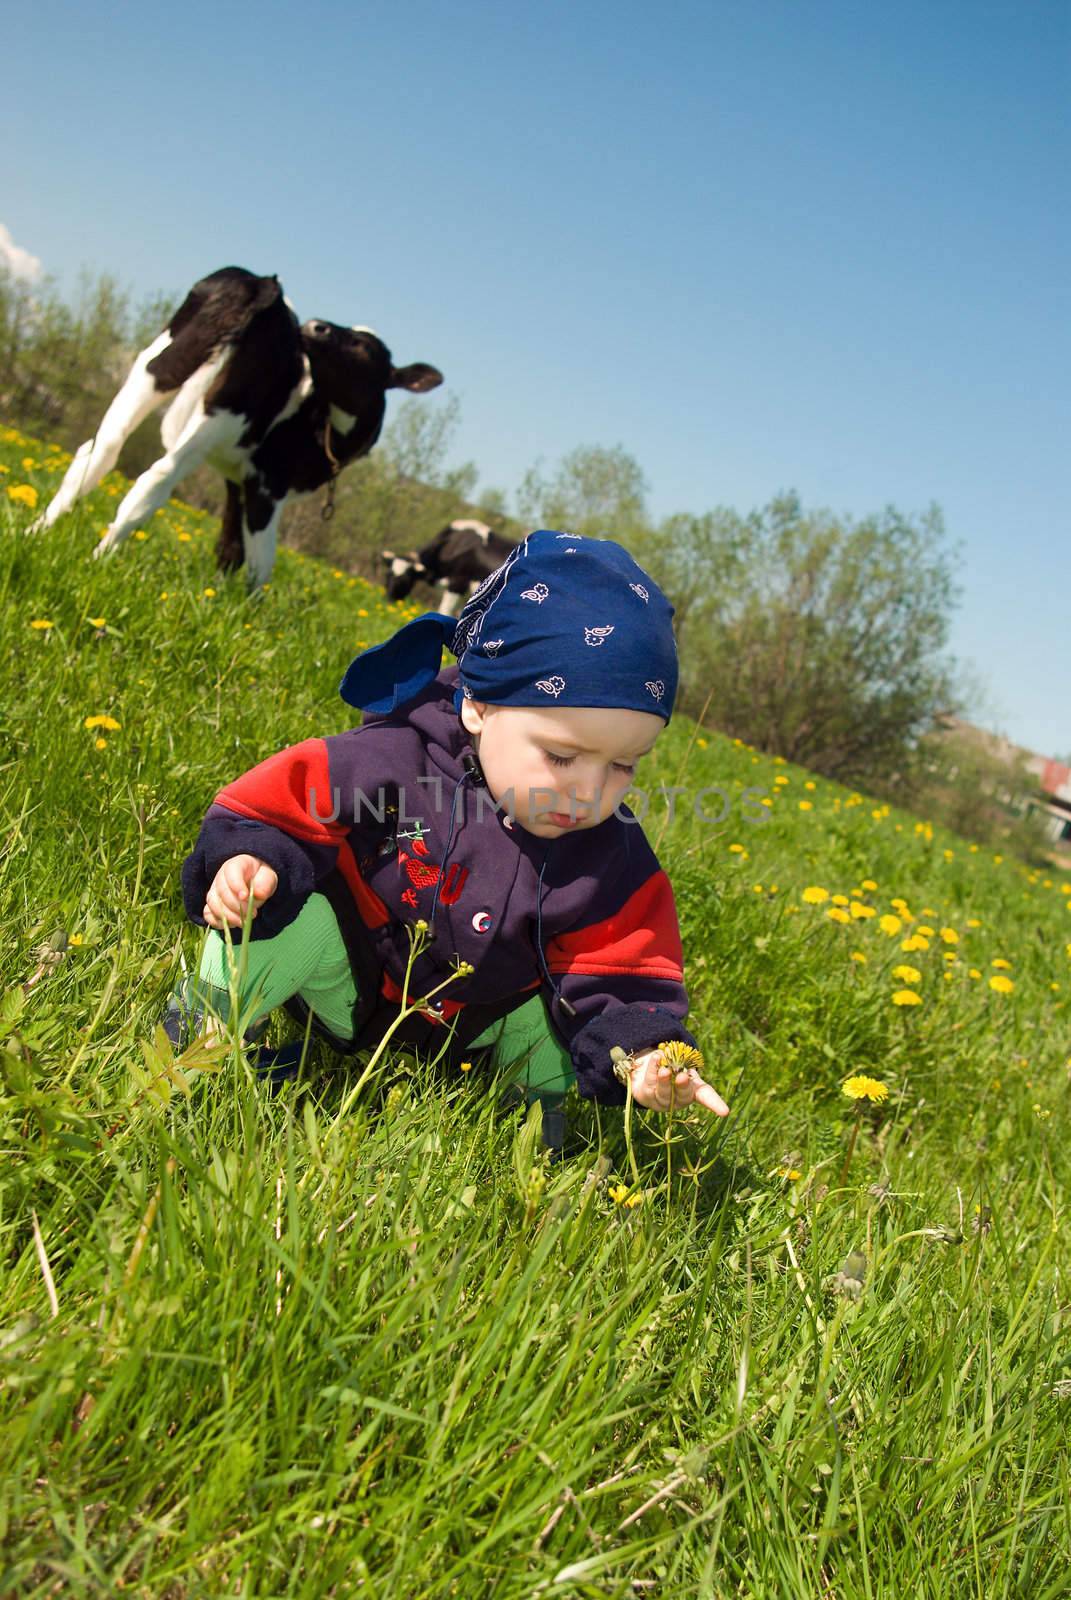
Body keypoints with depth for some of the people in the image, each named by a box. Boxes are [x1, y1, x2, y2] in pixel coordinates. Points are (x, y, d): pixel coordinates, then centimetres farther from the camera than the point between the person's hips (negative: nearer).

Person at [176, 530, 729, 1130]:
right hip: (344, 988, -3)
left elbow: (618, 980, -14)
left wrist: (637, 1051, -34)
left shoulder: (616, 866, -17)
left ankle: (532, 1104, 14)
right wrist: (248, 861, -34)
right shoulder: (392, 762, -25)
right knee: (296, 914, -31)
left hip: (470, 1031, 3)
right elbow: (269, 813, -14)